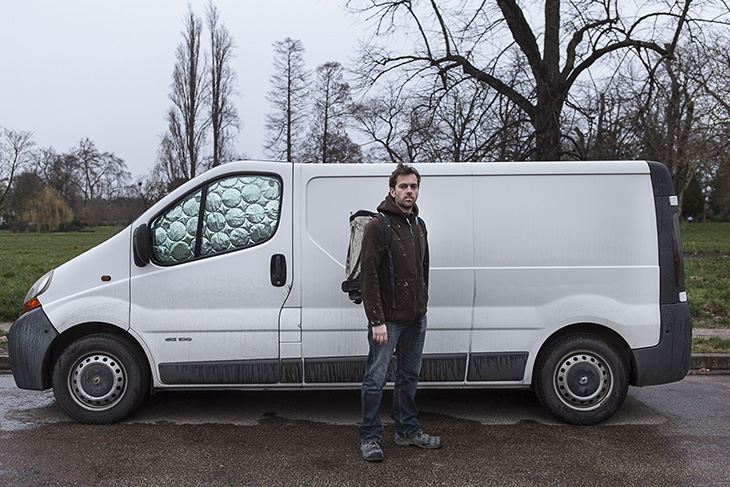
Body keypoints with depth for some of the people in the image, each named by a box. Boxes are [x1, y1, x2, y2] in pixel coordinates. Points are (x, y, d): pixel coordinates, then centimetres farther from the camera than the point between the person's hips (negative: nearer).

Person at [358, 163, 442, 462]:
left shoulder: (419, 225, 11)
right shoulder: (377, 226, -12)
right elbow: (368, 277, -16)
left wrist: (422, 305, 14)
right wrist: (377, 320, -19)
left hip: (416, 317, 7)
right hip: (387, 319, -7)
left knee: (409, 377, 17)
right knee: (376, 379, 2)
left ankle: (408, 431, 31)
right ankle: (369, 437, 16)